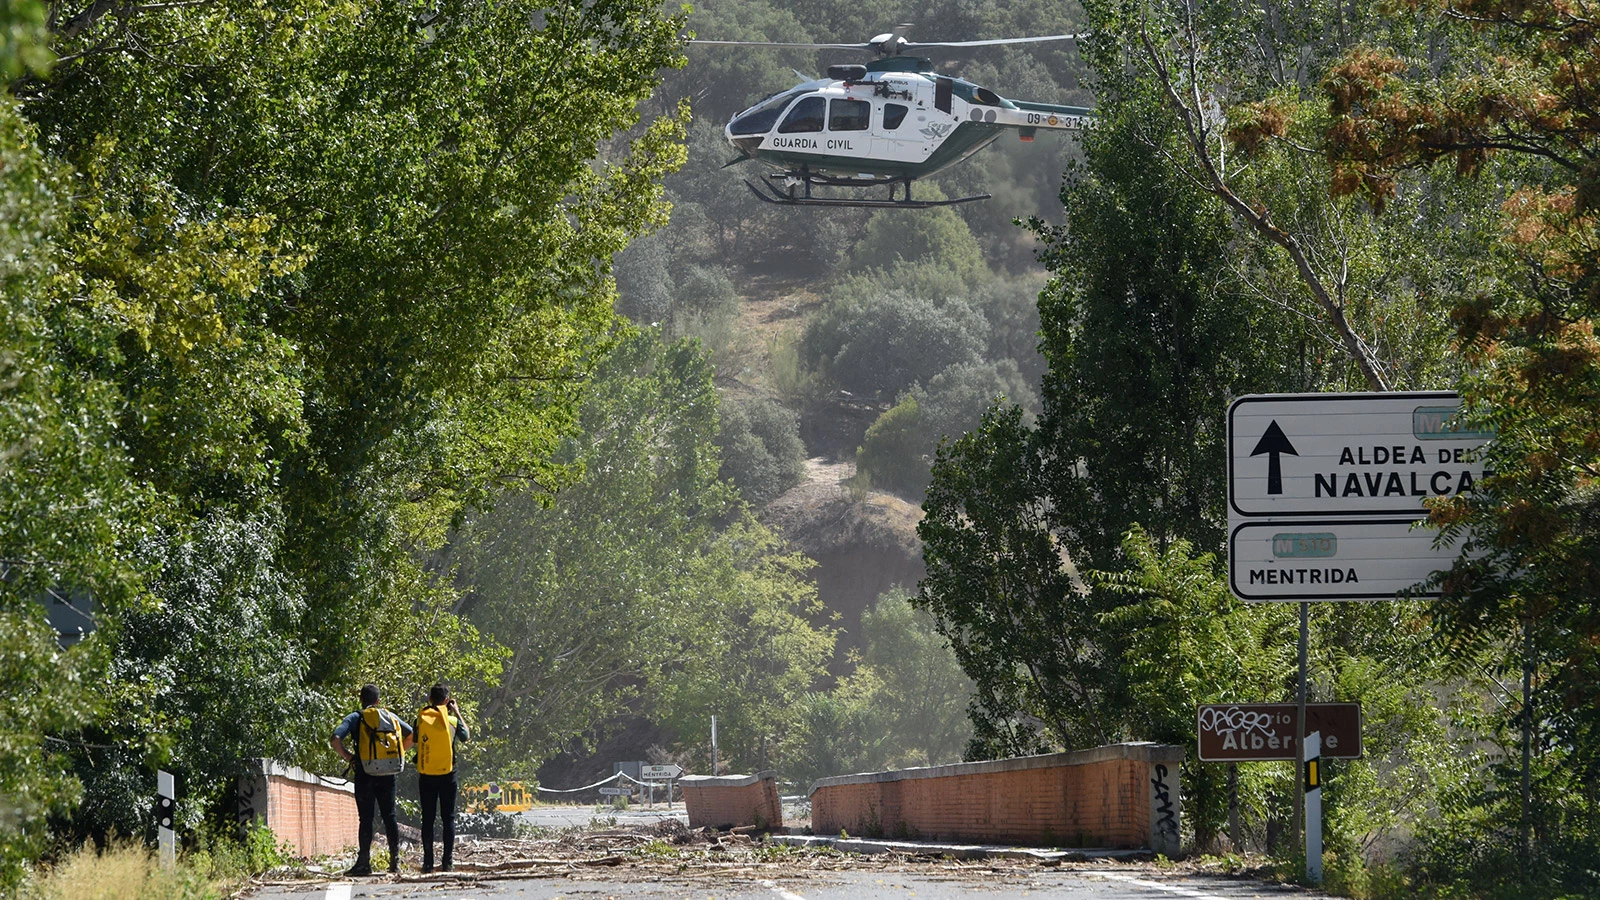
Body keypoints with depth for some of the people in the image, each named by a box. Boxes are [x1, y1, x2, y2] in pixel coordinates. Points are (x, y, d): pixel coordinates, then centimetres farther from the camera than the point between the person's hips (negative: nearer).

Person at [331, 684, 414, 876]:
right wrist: (399, 754, 15)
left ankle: (364, 862, -3)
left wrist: (347, 757, -2)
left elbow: (335, 739, -15)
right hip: (388, 774, 3)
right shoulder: (391, 717, 10)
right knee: (389, 816, 7)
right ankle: (395, 862, 5)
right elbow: (411, 735, 14)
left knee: (365, 819, -1)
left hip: (365, 774, -3)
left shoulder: (356, 718, -2)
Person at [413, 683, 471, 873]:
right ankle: (446, 861, 0)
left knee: (427, 819, 4)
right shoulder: (452, 720, -5)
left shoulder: (422, 718, -5)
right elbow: (466, 736, 12)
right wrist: (457, 713, 20)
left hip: (426, 774, 1)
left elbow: (415, 739, 12)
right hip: (447, 774, -1)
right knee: (448, 818, 5)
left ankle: (428, 862, 1)